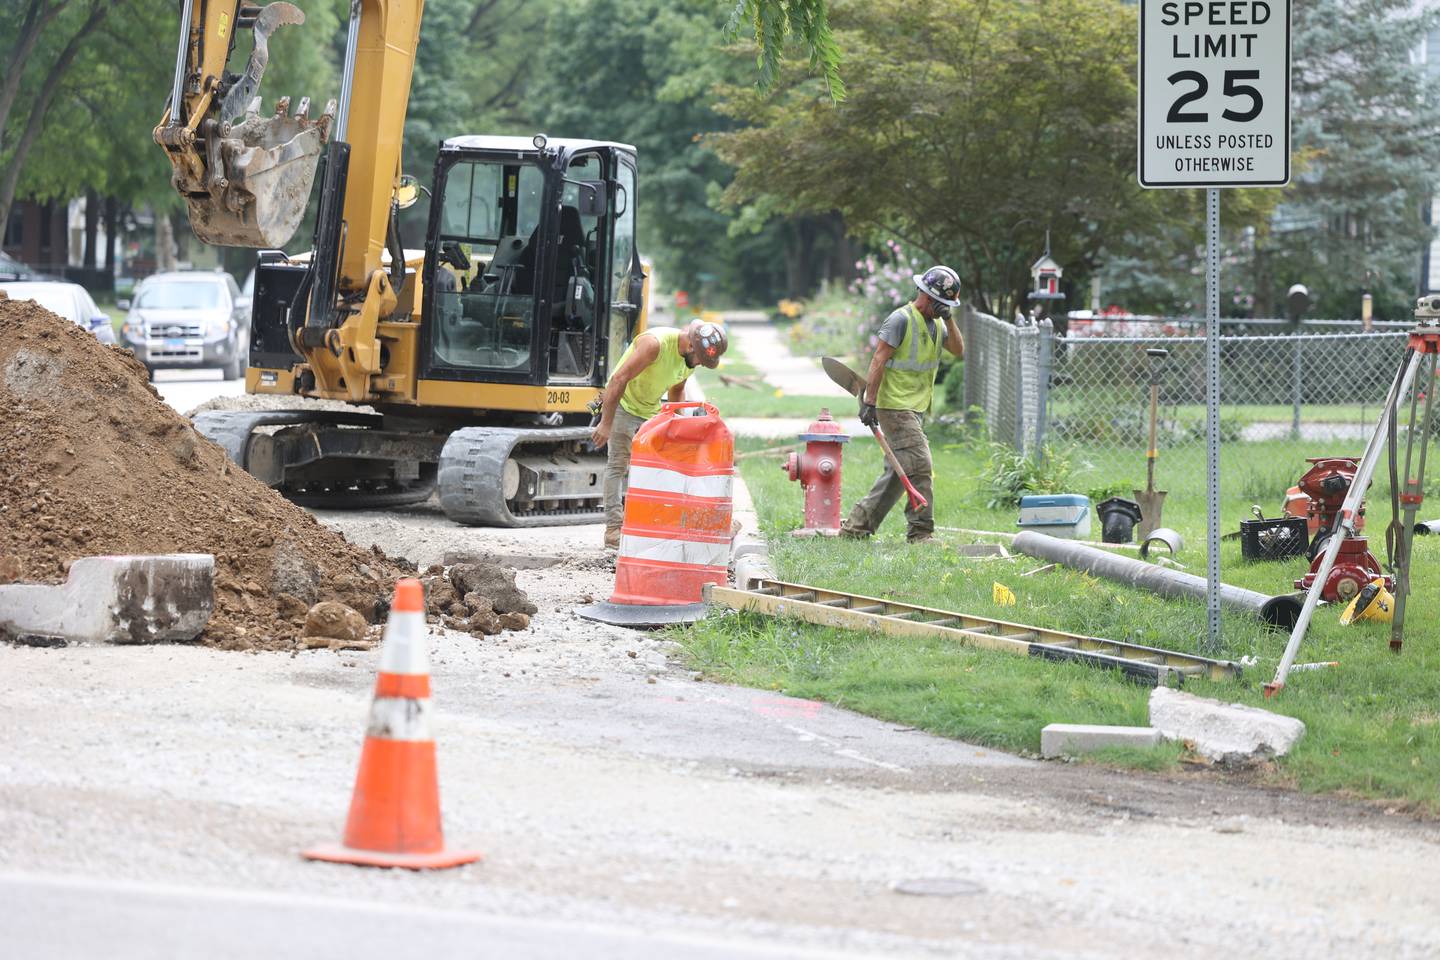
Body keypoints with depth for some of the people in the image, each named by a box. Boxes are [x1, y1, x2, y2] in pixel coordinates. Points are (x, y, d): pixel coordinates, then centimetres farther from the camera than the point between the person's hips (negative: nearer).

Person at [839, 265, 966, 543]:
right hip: (895, 407, -9)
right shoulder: (901, 320, -12)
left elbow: (959, 350, 8)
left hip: (916, 410, 9)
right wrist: (869, 401, -18)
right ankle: (920, 531, -11)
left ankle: (856, 525, 18)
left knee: (898, 472, 11)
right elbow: (879, 360, -14)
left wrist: (948, 319, -3)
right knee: (920, 466, -14)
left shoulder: (936, 323, 15)